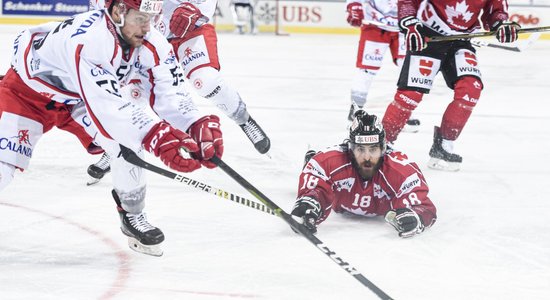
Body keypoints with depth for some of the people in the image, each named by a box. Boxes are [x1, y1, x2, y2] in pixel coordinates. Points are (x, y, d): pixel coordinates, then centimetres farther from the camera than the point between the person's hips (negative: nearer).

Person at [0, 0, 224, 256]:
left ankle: (132, 216, 2)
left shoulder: (152, 45, -20)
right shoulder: (87, 40, -41)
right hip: (29, 89, -5)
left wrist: (200, 126, -41)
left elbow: (170, 93, -22)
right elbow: (106, 105, -47)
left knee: (127, 137, -17)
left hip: (76, 100, 6)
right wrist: (156, 136, -56)